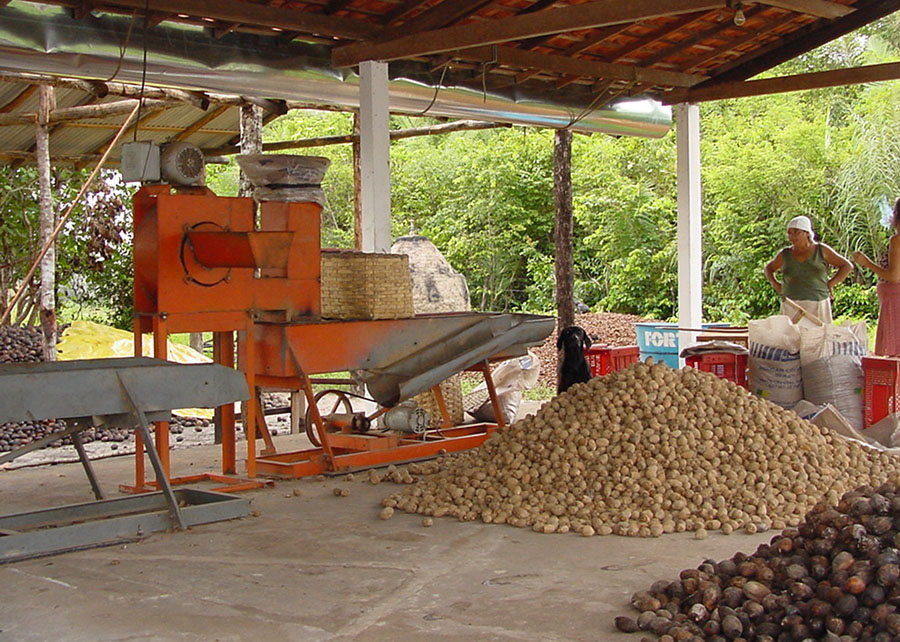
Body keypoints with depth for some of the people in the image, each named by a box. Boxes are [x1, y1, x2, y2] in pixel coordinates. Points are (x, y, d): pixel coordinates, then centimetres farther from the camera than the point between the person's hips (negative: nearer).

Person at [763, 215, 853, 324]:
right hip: (791, 306, 1)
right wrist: (775, 284, 12)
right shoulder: (785, 254, 11)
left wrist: (830, 284, 2)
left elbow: (847, 266, 11)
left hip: (817, 305, -1)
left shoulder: (821, 250, 7)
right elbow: (769, 268, 29)